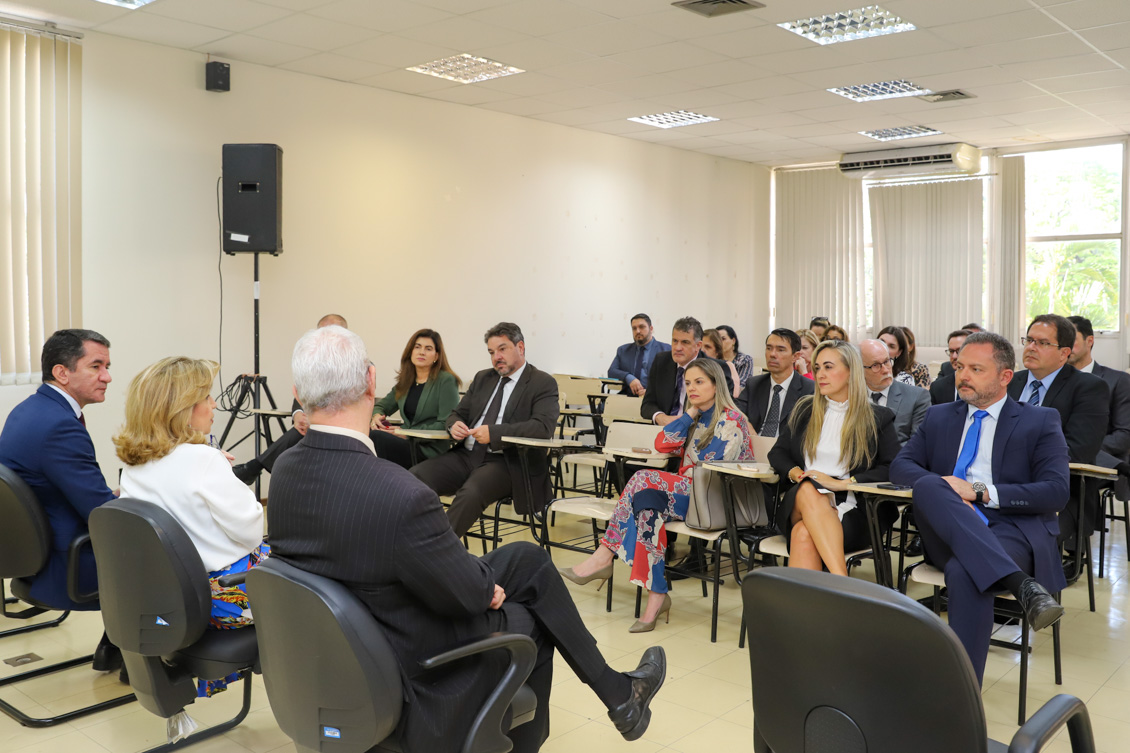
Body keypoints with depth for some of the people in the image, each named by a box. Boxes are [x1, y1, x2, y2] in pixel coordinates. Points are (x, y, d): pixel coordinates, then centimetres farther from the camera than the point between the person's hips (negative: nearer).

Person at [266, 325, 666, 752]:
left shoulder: (284, 471, -9)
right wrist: (486, 585, 2)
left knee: (527, 558, 19)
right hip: (420, 669, -7)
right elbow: (468, 593, -22)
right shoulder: (401, 497, -36)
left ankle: (616, 693, 34)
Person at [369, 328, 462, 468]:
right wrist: (376, 415, 0)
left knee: (377, 437, -30)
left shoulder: (446, 381, -2)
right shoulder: (405, 381, 17)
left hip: (430, 449, -6)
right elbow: (382, 405, 26)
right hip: (407, 441, 6)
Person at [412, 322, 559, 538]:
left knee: (471, 492, -36)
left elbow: (543, 426, -15)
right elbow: (457, 413, 22)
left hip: (505, 462, -6)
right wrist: (454, 424, -5)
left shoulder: (543, 383, 0)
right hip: (465, 455, 6)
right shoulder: (482, 378, 21)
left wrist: (494, 432, -24)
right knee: (415, 476, -19)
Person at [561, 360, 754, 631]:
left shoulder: (731, 420, -4)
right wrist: (690, 413, 5)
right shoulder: (695, 418, 21)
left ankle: (603, 557, -21)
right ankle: (656, 595, -30)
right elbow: (663, 444, 6)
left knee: (644, 480, -25)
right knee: (648, 501, -26)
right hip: (689, 491, 7)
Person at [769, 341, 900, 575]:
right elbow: (777, 453, 20)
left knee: (804, 534, -35)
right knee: (808, 489, -37)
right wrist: (795, 473, -3)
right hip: (800, 502, 2)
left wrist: (842, 483, -12)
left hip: (851, 509, -2)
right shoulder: (804, 410, 19)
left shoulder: (878, 418, 9)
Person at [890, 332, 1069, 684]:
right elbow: (900, 465, 11)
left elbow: (1055, 492, -2)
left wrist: (980, 492, -12)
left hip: (1013, 530, -3)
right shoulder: (939, 417, 22)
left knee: (963, 571, -37)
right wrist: (942, 487, -12)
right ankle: (1021, 585, -42)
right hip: (948, 534, 3)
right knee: (928, 487, -32)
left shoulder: (1041, 423, 11)